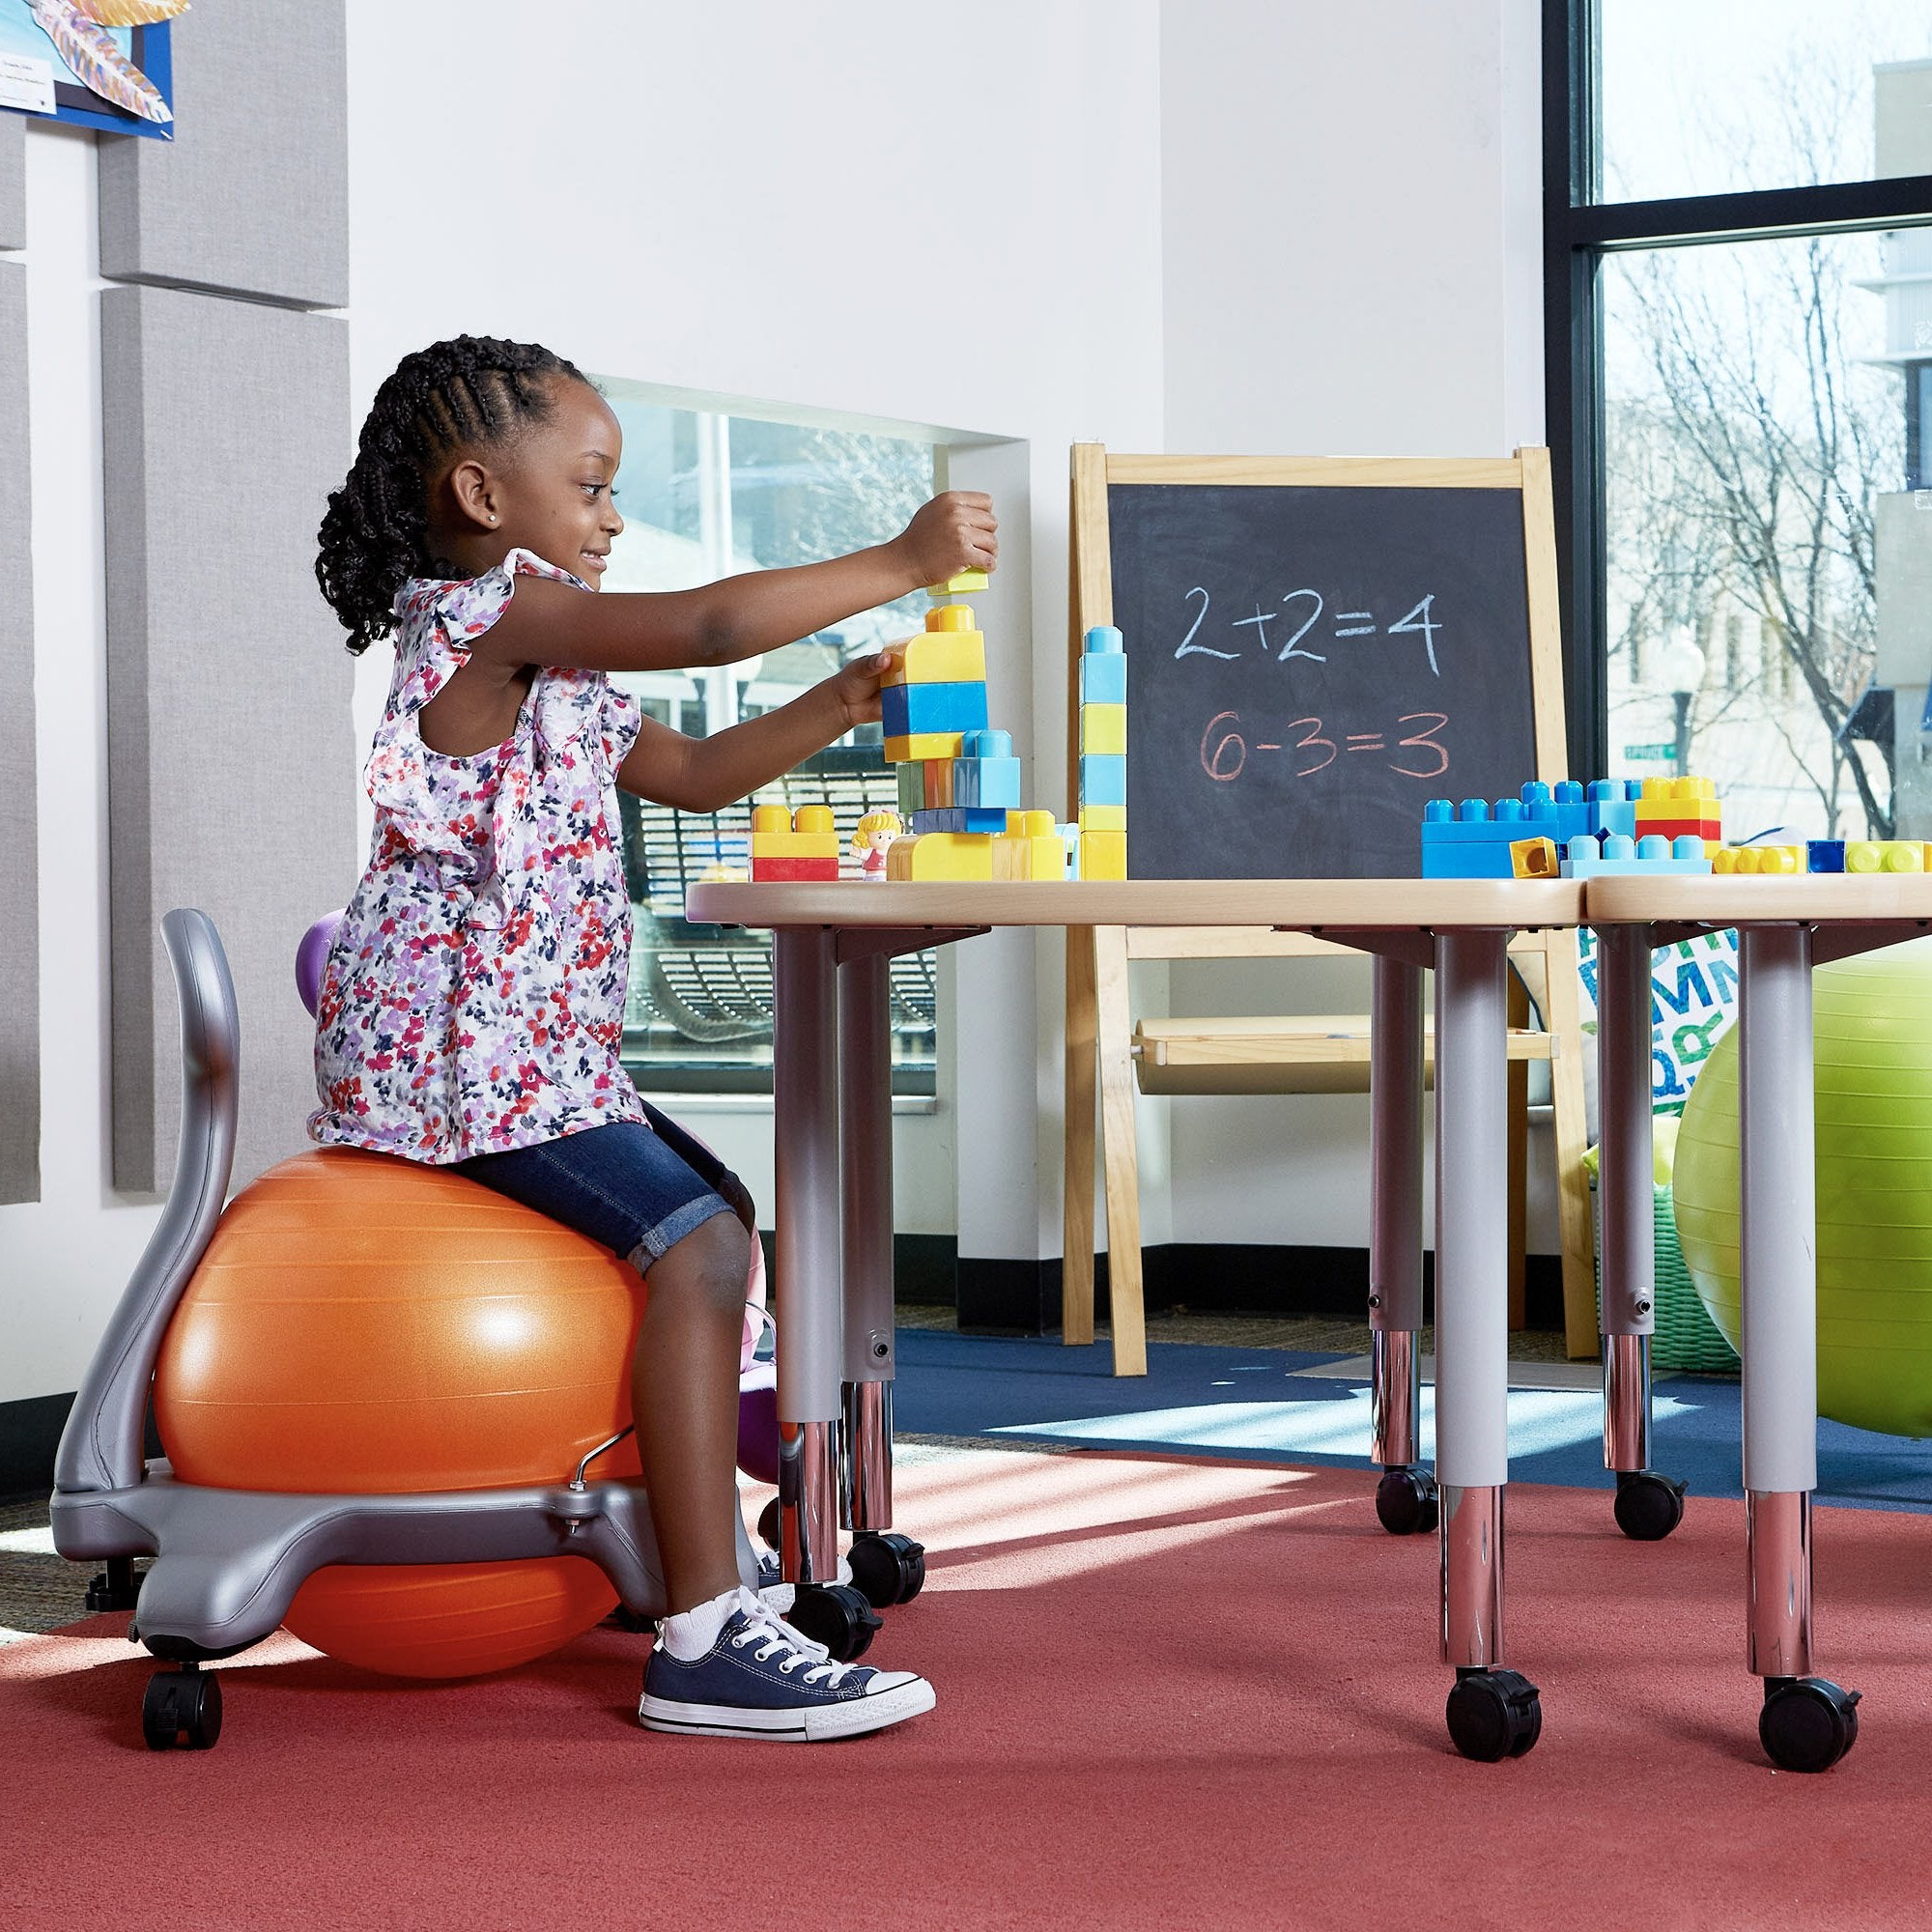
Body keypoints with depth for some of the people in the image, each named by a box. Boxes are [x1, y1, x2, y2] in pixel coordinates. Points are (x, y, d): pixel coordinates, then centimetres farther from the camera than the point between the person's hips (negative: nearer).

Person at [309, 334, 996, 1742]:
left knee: (719, 1213, 19)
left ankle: (685, 1553, 27)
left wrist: (838, 708, 14)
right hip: (457, 1041, -11)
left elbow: (689, 771, 28)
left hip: (539, 1044, 11)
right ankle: (705, 1640, -25)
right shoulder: (488, 608, -12)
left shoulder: (555, 670, 21)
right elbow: (707, 626, -23)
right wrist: (902, 562, -15)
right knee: (693, 1243, -21)